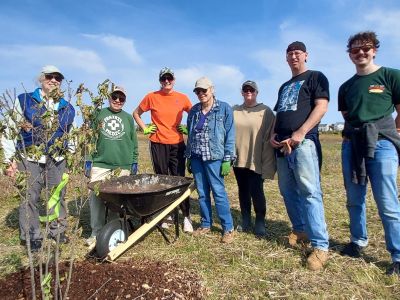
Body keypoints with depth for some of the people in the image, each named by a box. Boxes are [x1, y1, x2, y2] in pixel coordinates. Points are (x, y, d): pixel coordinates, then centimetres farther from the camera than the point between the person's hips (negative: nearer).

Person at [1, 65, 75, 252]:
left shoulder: (67, 109, 9)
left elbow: (70, 136, 18)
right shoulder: (24, 101, -1)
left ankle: (58, 231, 27)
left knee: (58, 196, 10)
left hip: (57, 160, 3)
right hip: (29, 159, -3)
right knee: (30, 198, 3)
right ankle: (32, 237, 18)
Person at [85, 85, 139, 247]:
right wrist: (88, 160, 4)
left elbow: (134, 142, 14)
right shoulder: (99, 114, 9)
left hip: (123, 165, 1)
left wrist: (134, 162, 11)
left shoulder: (128, 118, 13)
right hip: (100, 164, 0)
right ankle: (96, 232, 11)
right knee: (96, 197, -2)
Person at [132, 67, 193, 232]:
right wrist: (145, 129, 3)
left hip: (177, 144, 0)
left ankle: (187, 217, 9)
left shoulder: (182, 98, 2)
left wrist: (188, 129, 4)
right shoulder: (151, 97, 1)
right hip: (158, 144, 1)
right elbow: (136, 113, 13)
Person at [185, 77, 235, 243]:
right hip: (196, 157, 5)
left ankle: (228, 228, 8)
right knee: (202, 193, 11)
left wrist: (227, 159, -11)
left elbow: (230, 135, -6)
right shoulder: (193, 111, 11)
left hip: (214, 157, -5)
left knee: (219, 192, -4)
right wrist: (188, 157, 13)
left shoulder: (224, 109, -3)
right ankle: (206, 224, 24)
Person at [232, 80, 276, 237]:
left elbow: (270, 136, -6)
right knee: (243, 191, 13)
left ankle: (260, 222, 17)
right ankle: (246, 221, 27)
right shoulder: (234, 111, 8)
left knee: (256, 191, -4)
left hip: (256, 160, -3)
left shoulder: (266, 111, -1)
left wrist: (268, 162, -10)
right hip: (239, 159, 4)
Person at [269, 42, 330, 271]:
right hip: (282, 145, 8)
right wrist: (273, 134, 5)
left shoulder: (316, 77, 6)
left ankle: (320, 245, -8)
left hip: (303, 141, -7)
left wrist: (300, 133, -18)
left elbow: (321, 106, -8)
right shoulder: (284, 86, 26)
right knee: (288, 190, 9)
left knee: (309, 191, -13)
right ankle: (300, 230, 25)